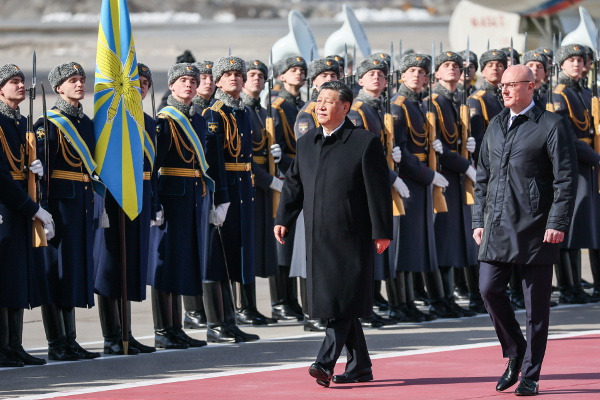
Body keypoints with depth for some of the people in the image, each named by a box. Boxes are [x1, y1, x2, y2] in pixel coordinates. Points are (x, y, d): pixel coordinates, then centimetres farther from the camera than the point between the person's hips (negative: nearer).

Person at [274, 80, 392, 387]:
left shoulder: (365, 142, -5)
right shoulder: (306, 143, 14)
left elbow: (378, 189, -6)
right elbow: (293, 184, 18)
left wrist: (381, 232, -9)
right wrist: (283, 219, 7)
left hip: (351, 236, -6)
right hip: (318, 238, 6)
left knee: (344, 301, -9)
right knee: (332, 301, 9)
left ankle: (326, 363, -14)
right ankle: (359, 366, 17)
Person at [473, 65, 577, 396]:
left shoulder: (551, 126, -4)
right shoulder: (496, 126, 14)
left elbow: (566, 179, -8)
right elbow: (483, 176, 19)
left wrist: (558, 223, -15)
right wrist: (478, 220, 12)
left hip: (535, 227, -5)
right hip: (497, 226, 5)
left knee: (536, 301, 0)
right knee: (489, 289, -4)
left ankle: (530, 376, 8)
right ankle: (514, 352, 18)